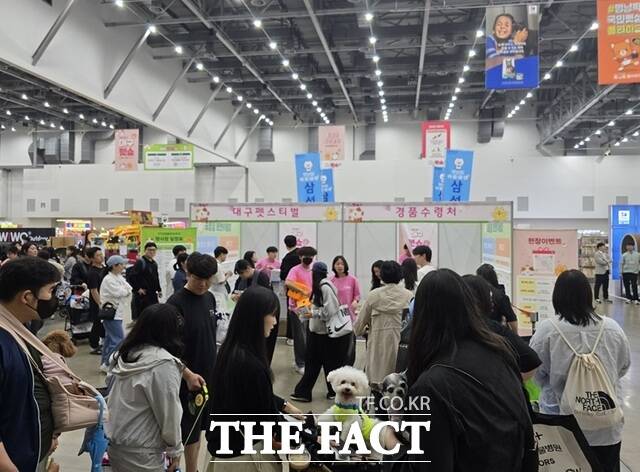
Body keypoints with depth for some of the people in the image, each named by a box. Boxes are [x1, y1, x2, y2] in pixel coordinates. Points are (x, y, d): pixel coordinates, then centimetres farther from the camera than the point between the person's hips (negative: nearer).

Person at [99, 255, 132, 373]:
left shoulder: (119, 277, 11)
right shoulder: (108, 279, -17)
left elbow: (128, 289, 6)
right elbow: (119, 293, -21)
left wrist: (126, 291, -14)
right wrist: (126, 291, -2)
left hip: (117, 313, 10)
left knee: (110, 339, 16)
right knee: (119, 339, -11)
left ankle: (105, 364, 27)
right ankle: (107, 364, -2)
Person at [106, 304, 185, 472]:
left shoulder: (126, 354, -2)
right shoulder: (163, 364, -23)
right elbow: (169, 414, -18)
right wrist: (175, 449, -5)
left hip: (114, 443, 7)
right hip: (139, 453, -7)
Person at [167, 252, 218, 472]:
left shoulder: (210, 298, 4)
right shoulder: (176, 303, -17)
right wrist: (188, 374, -26)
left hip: (208, 376, 7)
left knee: (198, 428, 18)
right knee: (187, 432, 4)